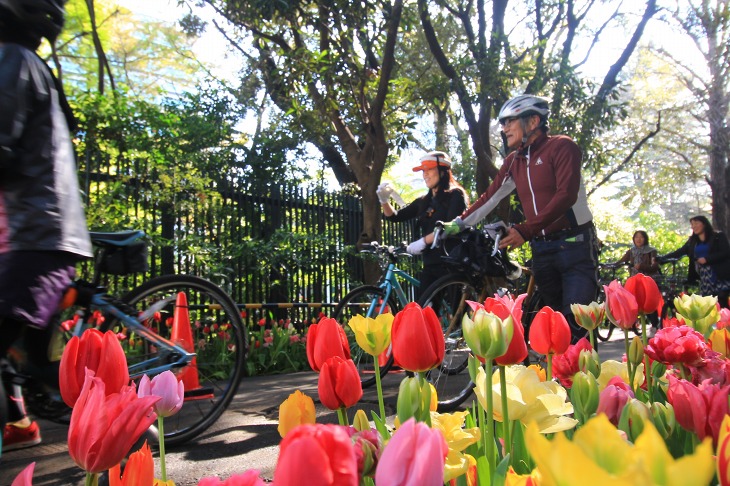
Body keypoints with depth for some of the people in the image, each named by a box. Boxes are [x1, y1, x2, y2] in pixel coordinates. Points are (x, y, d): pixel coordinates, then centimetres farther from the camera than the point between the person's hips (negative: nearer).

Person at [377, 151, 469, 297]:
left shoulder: (455, 195, -1)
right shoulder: (424, 201, 17)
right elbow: (395, 216, 16)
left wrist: (423, 241, -19)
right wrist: (384, 200, -2)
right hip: (430, 266, 6)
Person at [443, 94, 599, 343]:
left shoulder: (561, 146, -8)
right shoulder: (513, 161, 11)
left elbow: (566, 195, -20)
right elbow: (490, 197, 10)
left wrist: (525, 231, -28)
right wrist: (459, 223, -1)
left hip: (575, 244, -6)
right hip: (541, 247, 6)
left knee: (576, 320, -13)